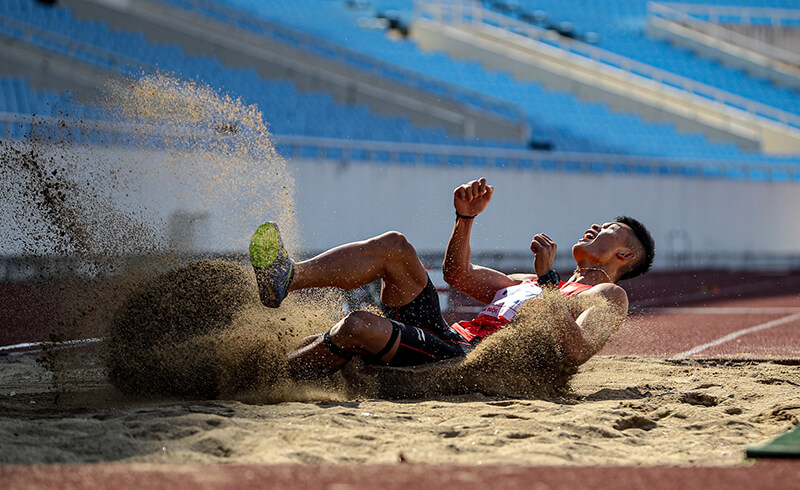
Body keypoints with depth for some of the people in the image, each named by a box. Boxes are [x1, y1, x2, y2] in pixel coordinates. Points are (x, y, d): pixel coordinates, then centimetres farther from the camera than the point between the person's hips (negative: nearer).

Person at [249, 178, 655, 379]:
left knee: (357, 327, -28)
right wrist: (466, 218, 17)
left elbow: (576, 353, -13)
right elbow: (458, 274, 33)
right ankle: (287, 279, -22)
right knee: (393, 247, -7)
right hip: (451, 338, 8)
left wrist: (548, 280, -17)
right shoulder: (532, 282, 36)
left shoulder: (608, 296, 9)